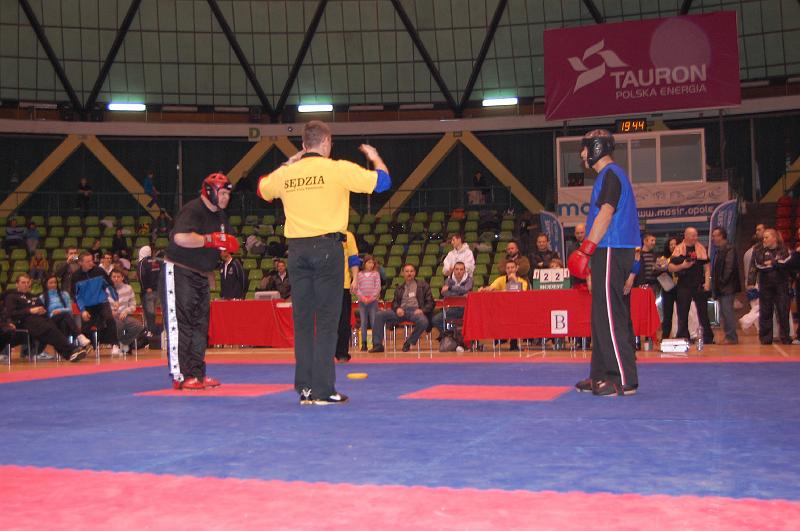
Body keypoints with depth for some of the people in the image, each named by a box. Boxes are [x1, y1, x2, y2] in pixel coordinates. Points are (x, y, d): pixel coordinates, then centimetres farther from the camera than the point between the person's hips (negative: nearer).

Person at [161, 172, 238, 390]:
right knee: (179, 324, -8)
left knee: (200, 325, 11)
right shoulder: (193, 210, -17)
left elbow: (227, 242, 21)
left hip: (200, 276, 10)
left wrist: (228, 243, -3)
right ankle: (181, 376, -7)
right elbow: (181, 238, -33)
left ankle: (197, 373, 17)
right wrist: (211, 239, -24)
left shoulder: (220, 215, 13)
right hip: (178, 273, -10)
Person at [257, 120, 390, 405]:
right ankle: (322, 390, -3)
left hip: (297, 250, 4)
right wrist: (375, 157, 20)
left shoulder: (286, 174, 7)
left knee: (302, 320, 10)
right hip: (327, 247, -4)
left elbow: (262, 187, 28)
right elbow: (383, 180, 1)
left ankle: (305, 387, 12)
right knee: (326, 320, -1)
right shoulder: (339, 169, -5)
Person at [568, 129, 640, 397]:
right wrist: (591, 252, 19)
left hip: (611, 252, -11)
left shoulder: (611, 174, -9)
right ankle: (601, 376, 17)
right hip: (610, 252, 11)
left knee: (610, 316, -10)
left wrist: (586, 249, -21)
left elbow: (606, 214, -19)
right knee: (603, 316, 12)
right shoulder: (610, 174, 22)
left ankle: (625, 381, -8)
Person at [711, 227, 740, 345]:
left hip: (727, 287, -10)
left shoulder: (729, 250, -11)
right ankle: (729, 336, 16)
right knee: (723, 312, 11)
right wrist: (715, 286, 13)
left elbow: (729, 268, -18)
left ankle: (731, 337, -5)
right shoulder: (719, 251, 19)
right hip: (721, 288, 10)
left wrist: (722, 282, -18)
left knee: (727, 311, -9)